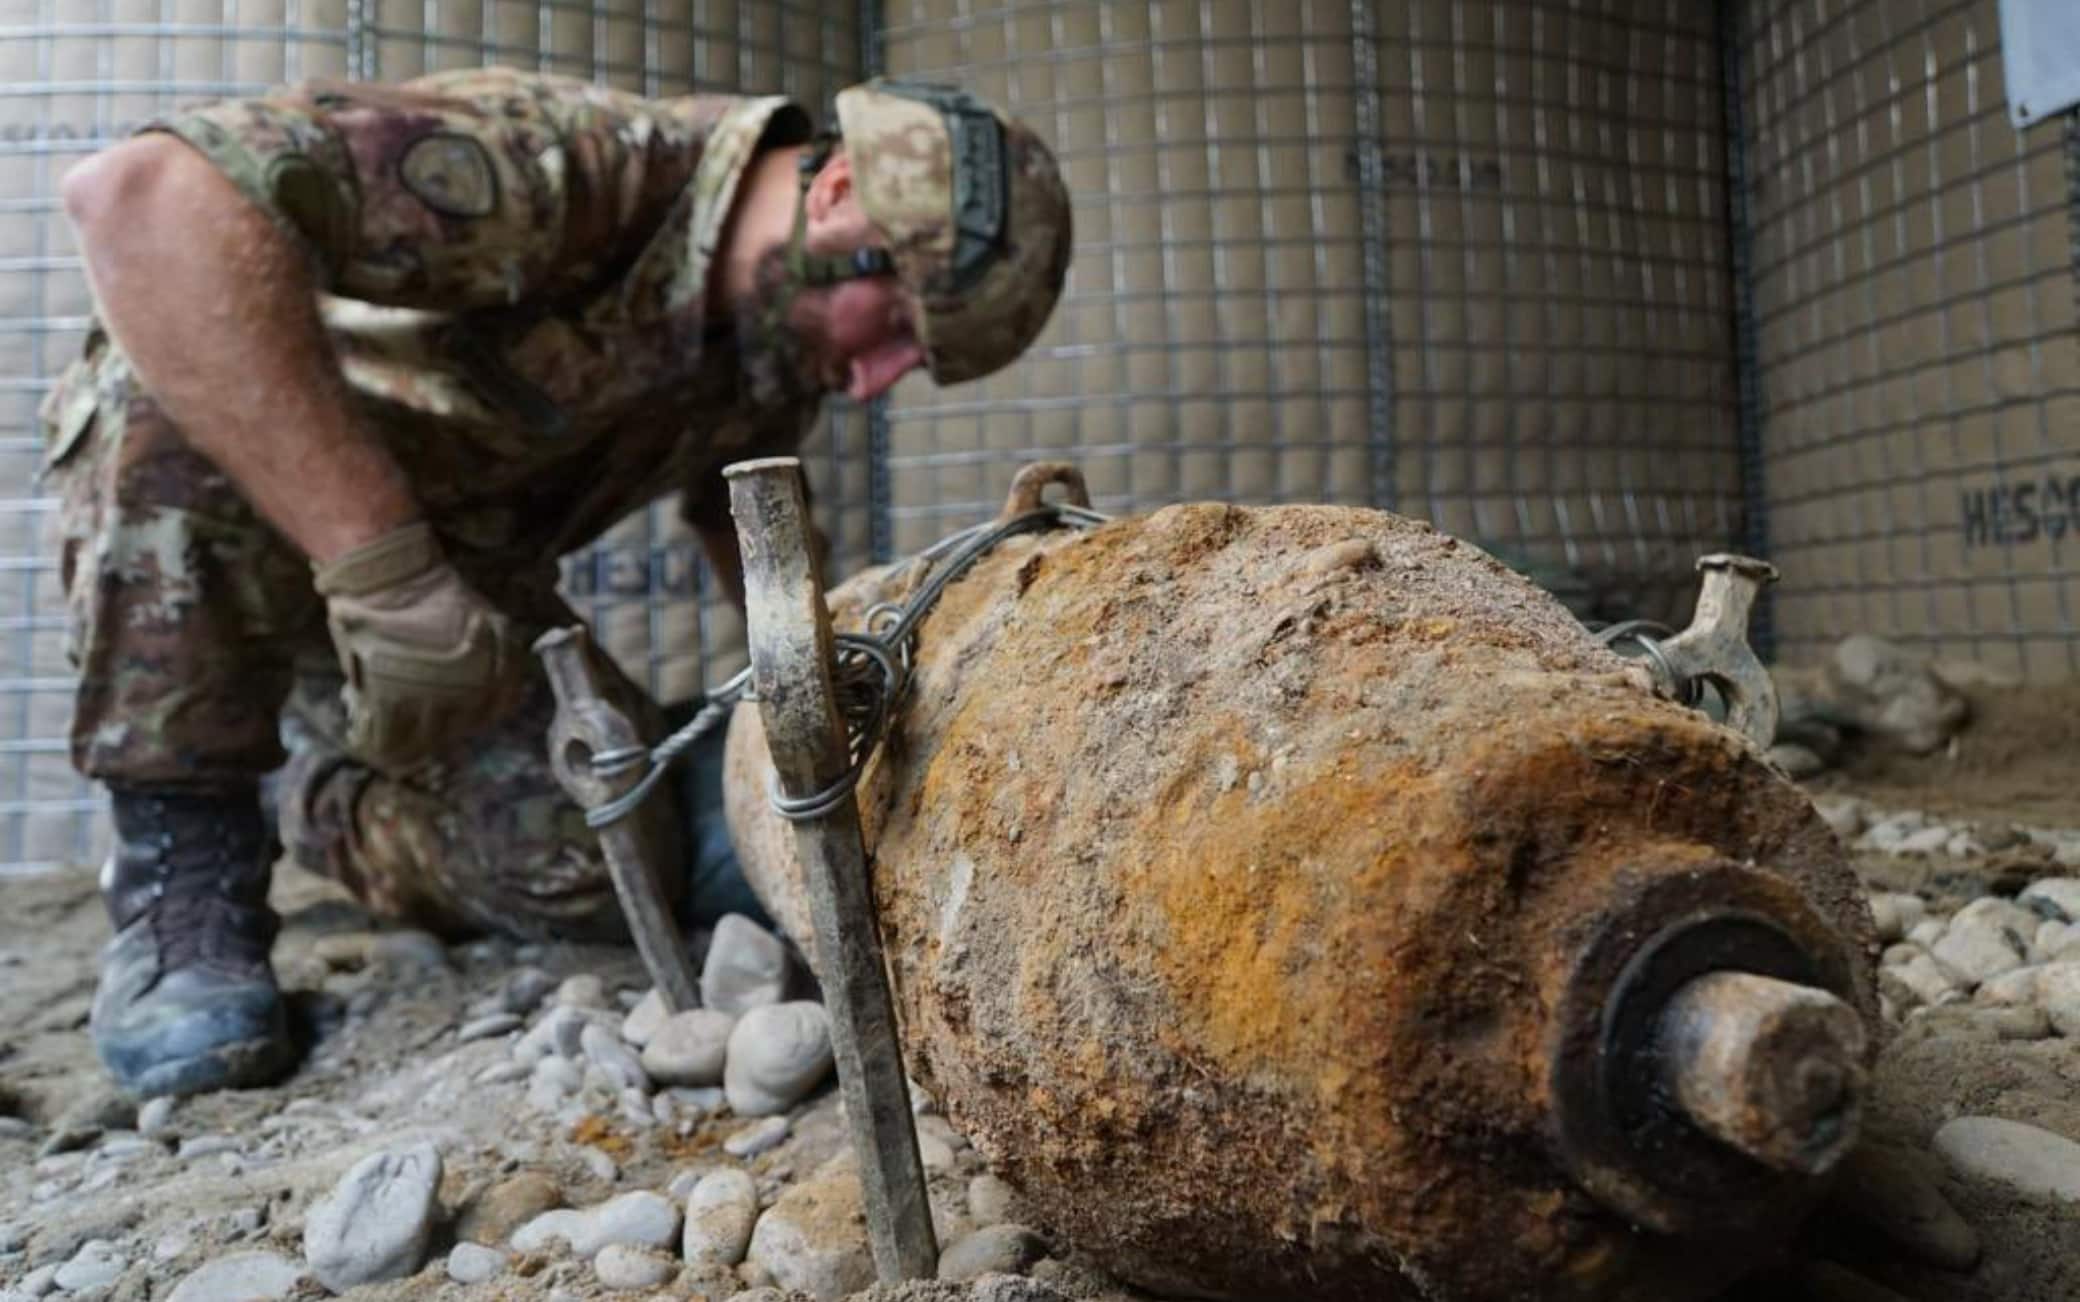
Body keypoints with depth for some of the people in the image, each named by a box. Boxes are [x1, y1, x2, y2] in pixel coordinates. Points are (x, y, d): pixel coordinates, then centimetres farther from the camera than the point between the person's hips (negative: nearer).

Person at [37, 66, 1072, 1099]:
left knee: (599, 868, -14)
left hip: (451, 571, 5)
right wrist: (385, 574, -48)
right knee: (174, 401, -38)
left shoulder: (781, 324, -9)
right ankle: (182, 855, -18)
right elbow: (140, 195, -46)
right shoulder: (560, 166, -34)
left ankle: (309, 800, 16)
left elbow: (734, 507, 10)